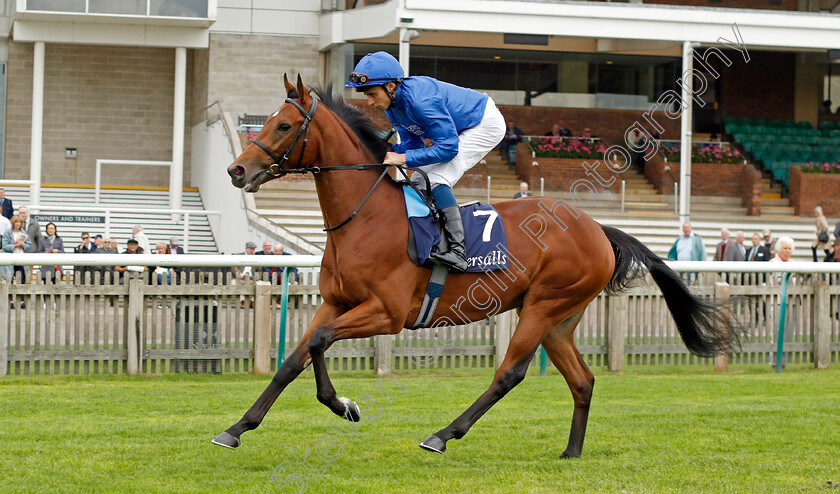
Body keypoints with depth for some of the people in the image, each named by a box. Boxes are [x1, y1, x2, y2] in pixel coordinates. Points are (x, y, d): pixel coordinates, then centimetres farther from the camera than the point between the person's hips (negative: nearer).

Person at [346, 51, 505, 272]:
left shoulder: (420, 100, -36)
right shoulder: (392, 104, -7)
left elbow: (448, 147, -33)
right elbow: (413, 144, 1)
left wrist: (404, 158, -35)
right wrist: (386, 153, -18)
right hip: (456, 131, 10)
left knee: (437, 179, -24)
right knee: (419, 182, 8)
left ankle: (458, 250, -32)